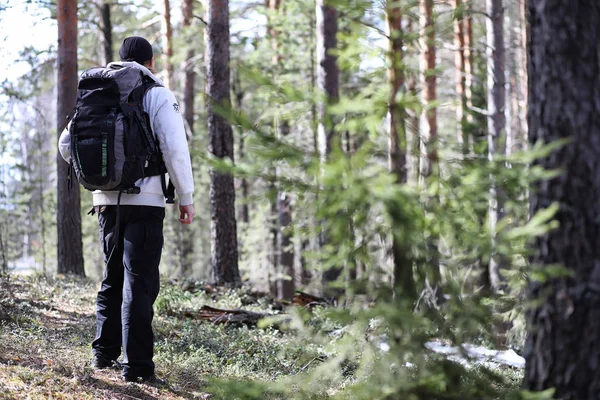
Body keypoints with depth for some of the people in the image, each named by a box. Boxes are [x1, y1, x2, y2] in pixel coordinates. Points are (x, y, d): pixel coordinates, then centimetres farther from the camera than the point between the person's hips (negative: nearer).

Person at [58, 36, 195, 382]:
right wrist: (186, 198, -7)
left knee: (113, 276, 18)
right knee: (139, 280, -4)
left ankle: (105, 352, 20)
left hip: (107, 199, 5)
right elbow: (175, 149, -13)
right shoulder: (158, 94, -5)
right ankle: (137, 364, -7)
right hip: (145, 200, -5)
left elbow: (67, 145, 12)